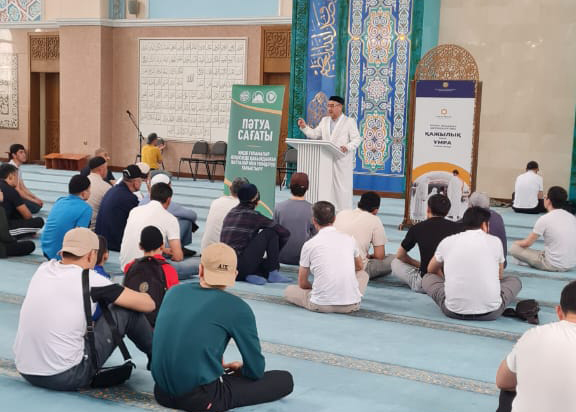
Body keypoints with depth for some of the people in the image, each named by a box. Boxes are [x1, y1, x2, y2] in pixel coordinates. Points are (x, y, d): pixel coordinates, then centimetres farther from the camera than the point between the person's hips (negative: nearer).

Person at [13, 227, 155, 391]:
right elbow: (148, 304, -3)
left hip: (25, 372, 6)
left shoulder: (43, 269, 4)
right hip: (66, 378, -6)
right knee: (127, 311, 3)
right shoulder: (89, 279, -11)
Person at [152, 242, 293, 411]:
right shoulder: (237, 308, -8)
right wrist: (238, 369, 22)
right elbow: (256, 371, -1)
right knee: (285, 380, 4)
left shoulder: (174, 292, 7)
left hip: (162, 392, 6)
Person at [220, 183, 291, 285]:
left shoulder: (231, 213, 14)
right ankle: (273, 274, 2)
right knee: (270, 233, 0)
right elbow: (285, 233, -2)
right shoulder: (253, 216, -7)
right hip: (240, 268, -8)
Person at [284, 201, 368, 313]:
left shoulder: (309, 245, -2)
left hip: (321, 305, -1)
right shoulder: (349, 239, 5)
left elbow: (302, 283, 7)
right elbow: (359, 267, 26)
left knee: (289, 291, 24)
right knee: (363, 274, 32)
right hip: (351, 305, 1)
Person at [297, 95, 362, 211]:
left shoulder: (350, 122, 2)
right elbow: (314, 134, 16)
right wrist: (304, 127, 0)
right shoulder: (324, 121, 18)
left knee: (342, 188, -5)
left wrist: (347, 147, -22)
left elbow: (357, 139, -5)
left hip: (342, 161, -5)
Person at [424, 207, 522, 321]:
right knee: (514, 280, 28)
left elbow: (431, 270, 30)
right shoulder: (495, 241, 7)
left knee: (427, 278, 27)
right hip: (490, 312, 0)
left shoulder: (447, 241, 9)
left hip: (454, 311, 0)